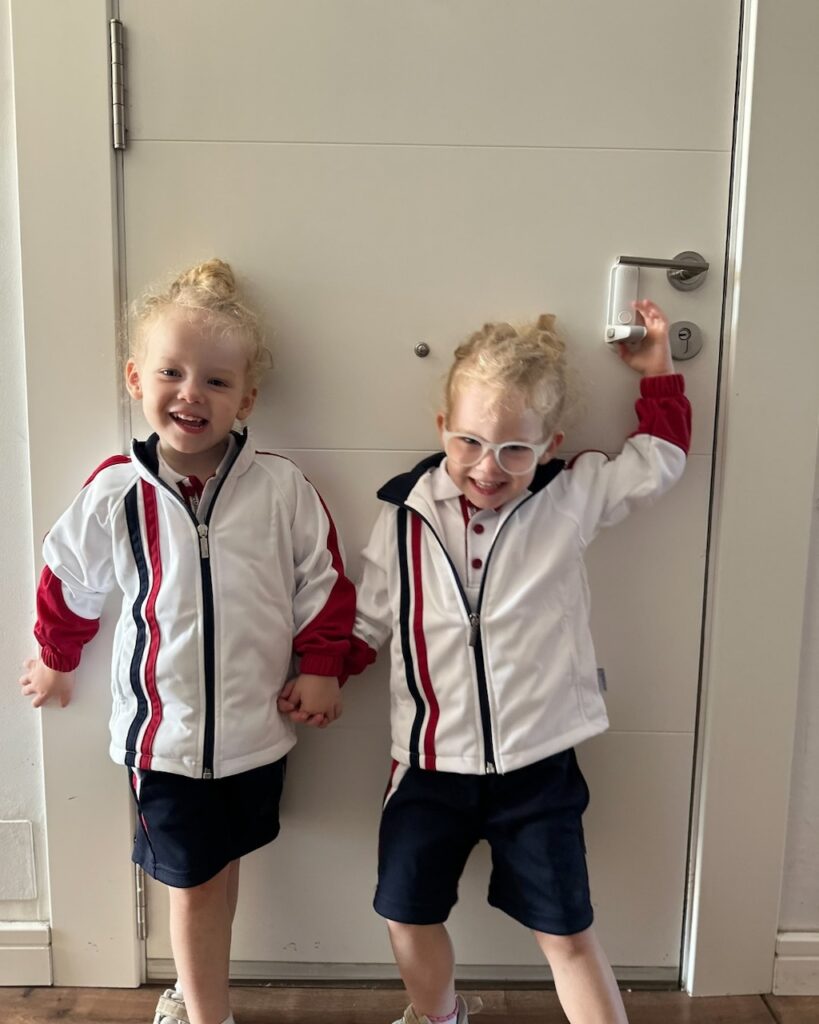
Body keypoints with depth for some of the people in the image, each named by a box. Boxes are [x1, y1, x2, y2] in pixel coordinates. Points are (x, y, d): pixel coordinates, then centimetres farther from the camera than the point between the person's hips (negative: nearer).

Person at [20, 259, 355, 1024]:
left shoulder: (280, 486, -12)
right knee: (192, 882, 12)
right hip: (162, 728, -1)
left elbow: (324, 578, -1)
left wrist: (320, 666, -3)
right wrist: (55, 660, 18)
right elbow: (69, 579, 6)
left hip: (255, 725, 1)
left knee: (222, 870, 20)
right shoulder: (114, 493, -10)